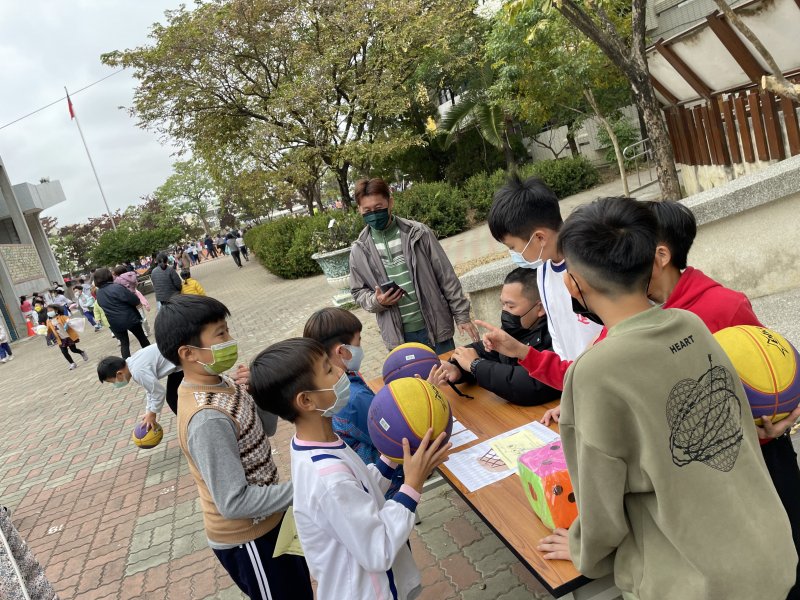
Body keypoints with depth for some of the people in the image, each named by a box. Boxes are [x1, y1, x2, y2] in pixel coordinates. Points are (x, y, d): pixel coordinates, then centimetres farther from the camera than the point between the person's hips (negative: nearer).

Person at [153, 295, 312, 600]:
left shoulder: (217, 383, -5)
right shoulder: (208, 417, -32)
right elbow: (235, 503, -31)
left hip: (265, 520, 8)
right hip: (248, 537, -8)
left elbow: (264, 429, 5)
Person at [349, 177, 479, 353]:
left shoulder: (418, 233, -5)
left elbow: (446, 277, -1)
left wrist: (462, 315, -2)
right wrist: (376, 301, -13)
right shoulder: (359, 251, -1)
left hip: (434, 326, -1)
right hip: (399, 336, 1)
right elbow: (359, 292, 9)